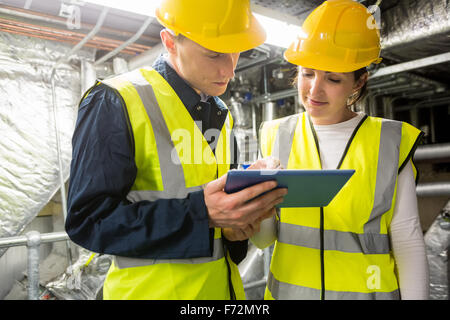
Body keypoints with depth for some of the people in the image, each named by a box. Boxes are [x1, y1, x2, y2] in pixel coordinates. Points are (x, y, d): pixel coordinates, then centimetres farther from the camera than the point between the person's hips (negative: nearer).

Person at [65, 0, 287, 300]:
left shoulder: (222, 115, 6)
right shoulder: (114, 104, -16)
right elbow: (88, 219, -20)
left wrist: (238, 224, -9)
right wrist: (200, 211, -29)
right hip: (153, 289, -6)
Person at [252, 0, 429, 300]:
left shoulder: (391, 143, -10)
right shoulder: (277, 136, -5)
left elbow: (408, 243, -6)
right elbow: (264, 238, -5)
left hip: (364, 290, -2)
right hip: (288, 288, 2)